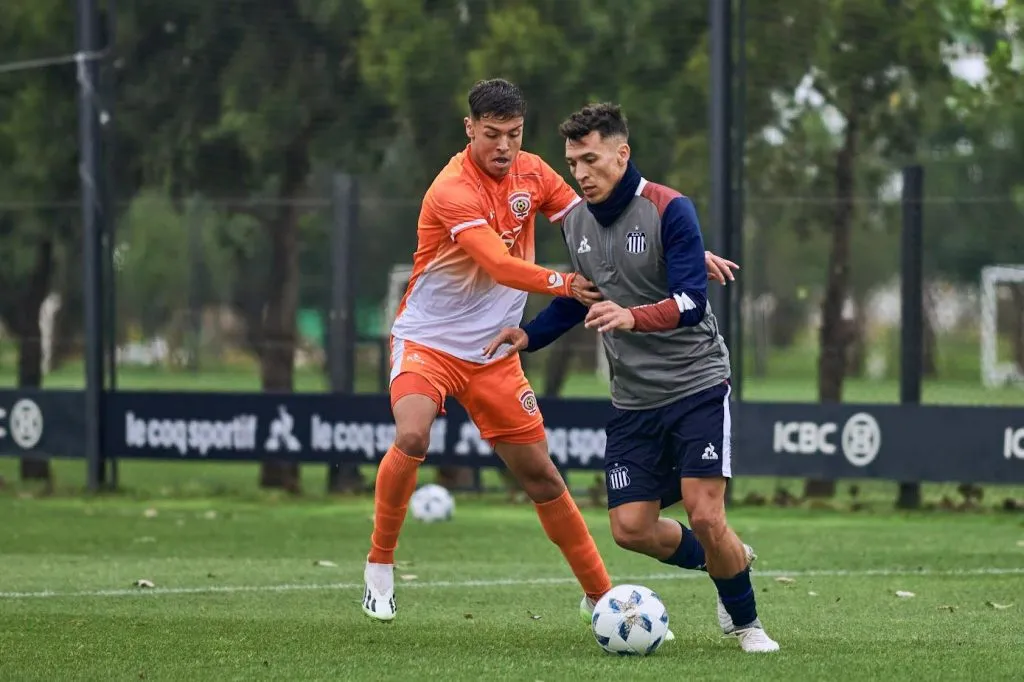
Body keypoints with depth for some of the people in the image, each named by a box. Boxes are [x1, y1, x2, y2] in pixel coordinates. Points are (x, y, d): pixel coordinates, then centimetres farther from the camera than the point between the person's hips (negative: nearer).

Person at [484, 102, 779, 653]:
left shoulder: (669, 210, -16)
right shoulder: (575, 220, 5)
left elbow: (691, 302, -24)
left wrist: (633, 317, -42)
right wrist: (528, 335, 5)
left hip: (696, 385, -6)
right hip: (633, 399, 6)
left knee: (704, 517, -15)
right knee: (631, 529, -2)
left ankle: (745, 622, 11)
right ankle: (726, 563, 27)